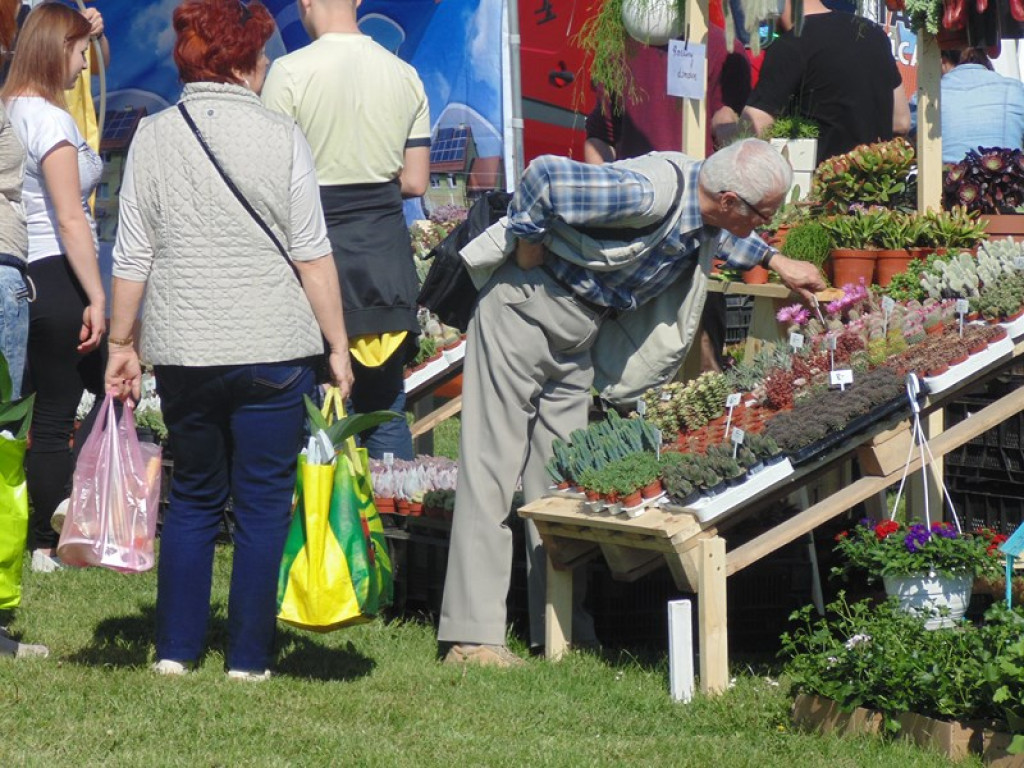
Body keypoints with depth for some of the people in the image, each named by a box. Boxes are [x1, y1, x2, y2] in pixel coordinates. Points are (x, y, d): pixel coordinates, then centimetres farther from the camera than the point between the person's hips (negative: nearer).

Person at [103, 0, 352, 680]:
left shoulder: (153, 137, 3)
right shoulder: (281, 137, -4)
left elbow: (133, 257, 5)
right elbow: (313, 256, -4)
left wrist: (123, 343, 14)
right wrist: (338, 346, 2)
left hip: (181, 352, 3)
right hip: (271, 346, -3)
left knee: (193, 497, 17)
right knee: (263, 506, 5)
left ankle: (176, 649, 15)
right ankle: (249, 657, 6)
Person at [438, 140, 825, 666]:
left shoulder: (704, 208, 1)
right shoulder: (651, 192, -29)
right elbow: (545, 174, -30)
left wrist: (775, 261, 25)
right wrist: (528, 244, -17)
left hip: (576, 340, 9)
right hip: (524, 311, -9)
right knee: (493, 467, -9)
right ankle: (472, 635, -11)